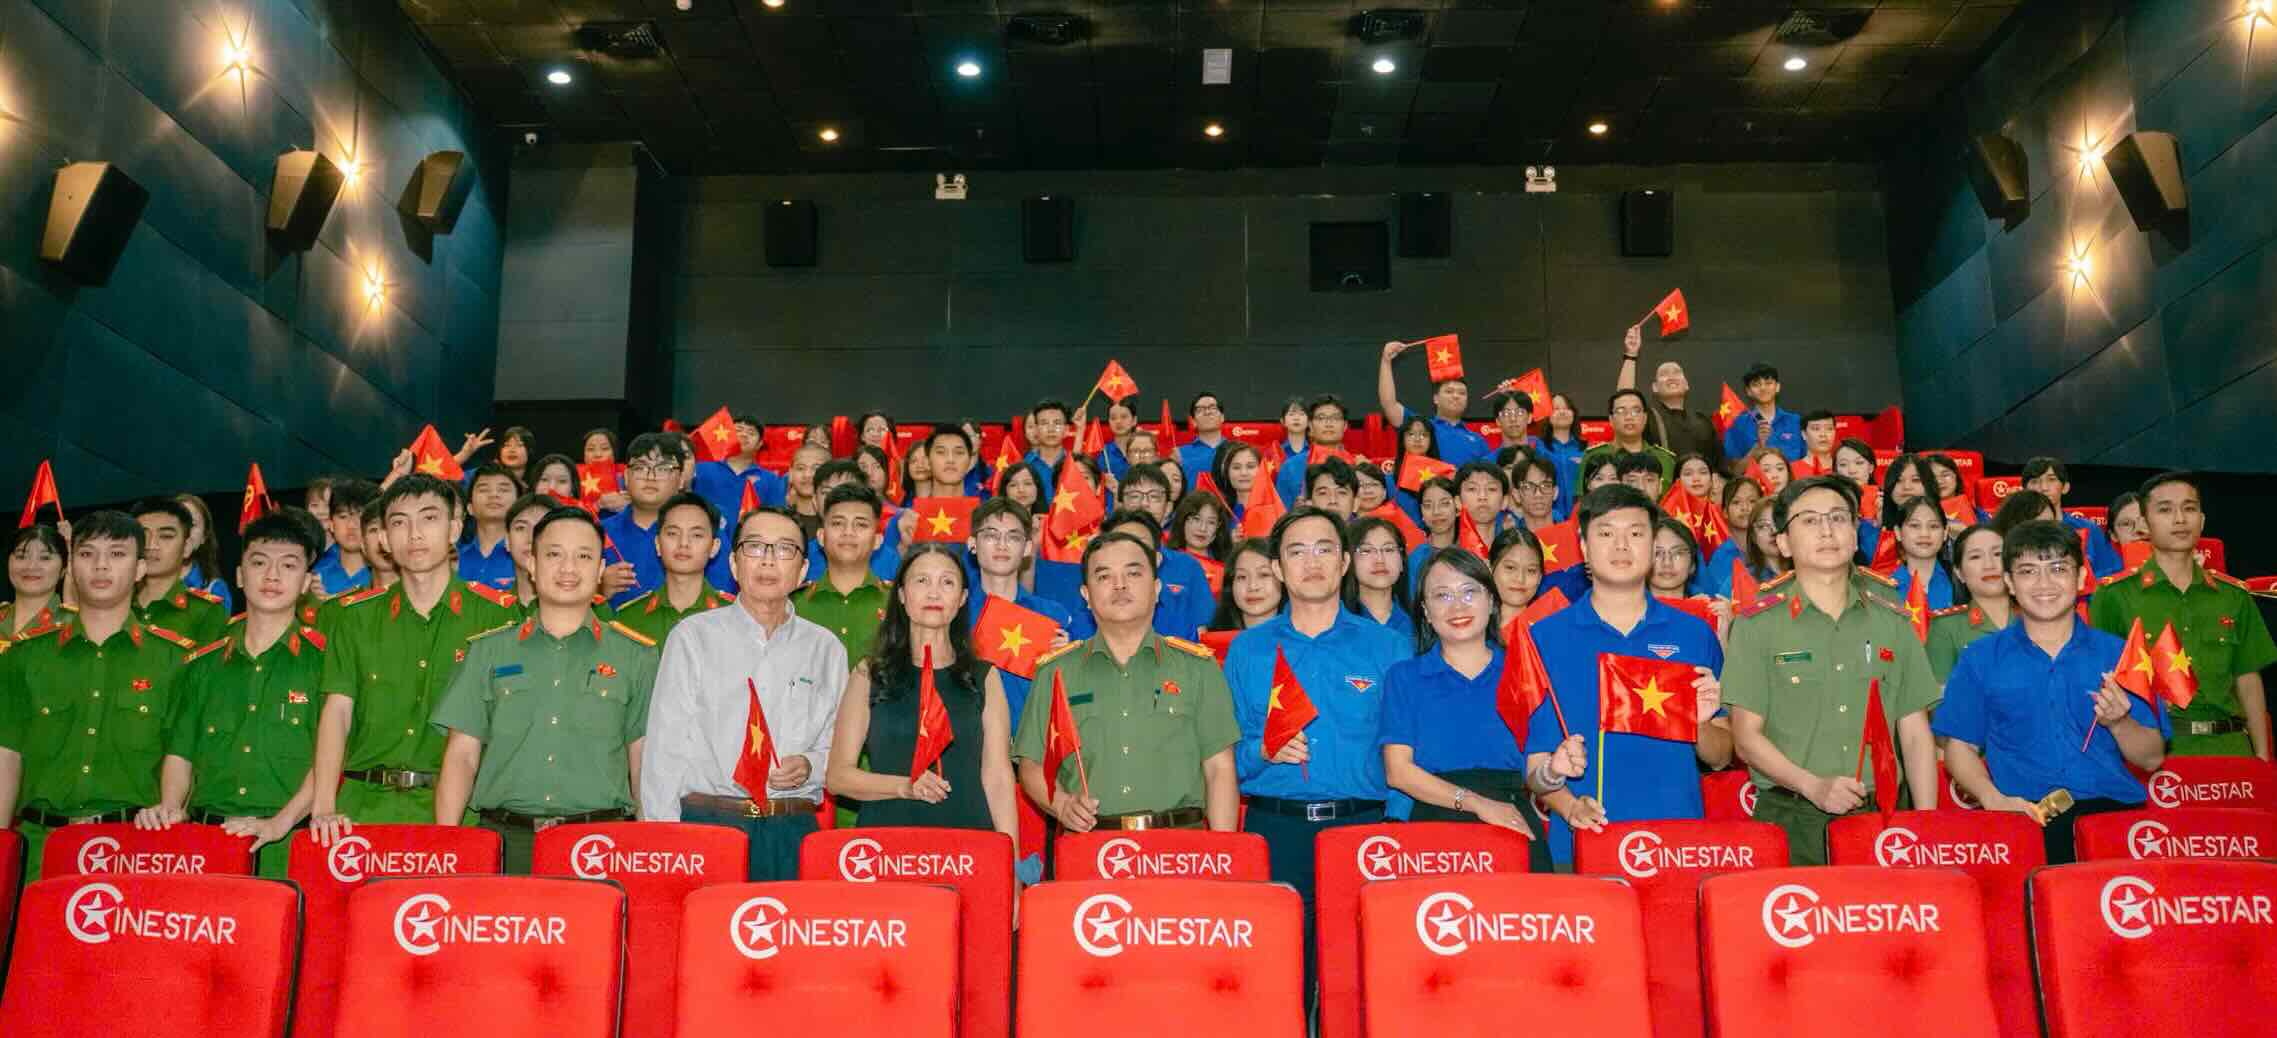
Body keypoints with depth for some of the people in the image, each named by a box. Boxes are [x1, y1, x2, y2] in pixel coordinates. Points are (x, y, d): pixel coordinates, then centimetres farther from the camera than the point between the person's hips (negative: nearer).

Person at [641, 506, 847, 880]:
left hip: (793, 833, 2)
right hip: (705, 821, -2)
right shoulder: (692, 636, 7)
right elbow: (665, 747, 3)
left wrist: (810, 766, -5)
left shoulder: (826, 649, 14)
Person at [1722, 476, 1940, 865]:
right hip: (1790, 819, -2)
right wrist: (1814, 786, -15)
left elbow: (1914, 732, 10)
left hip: (1882, 813, 3)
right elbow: (1747, 736, -3)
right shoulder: (1757, 623, 1)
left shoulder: (1891, 618, 11)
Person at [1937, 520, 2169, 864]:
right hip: (2024, 817, -1)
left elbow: (2152, 759, 13)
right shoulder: (1980, 660, 11)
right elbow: (1959, 747, 8)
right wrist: (1994, 798, -10)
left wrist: (2119, 722, -7)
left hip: (2114, 808, 1)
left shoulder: (2117, 654, 13)